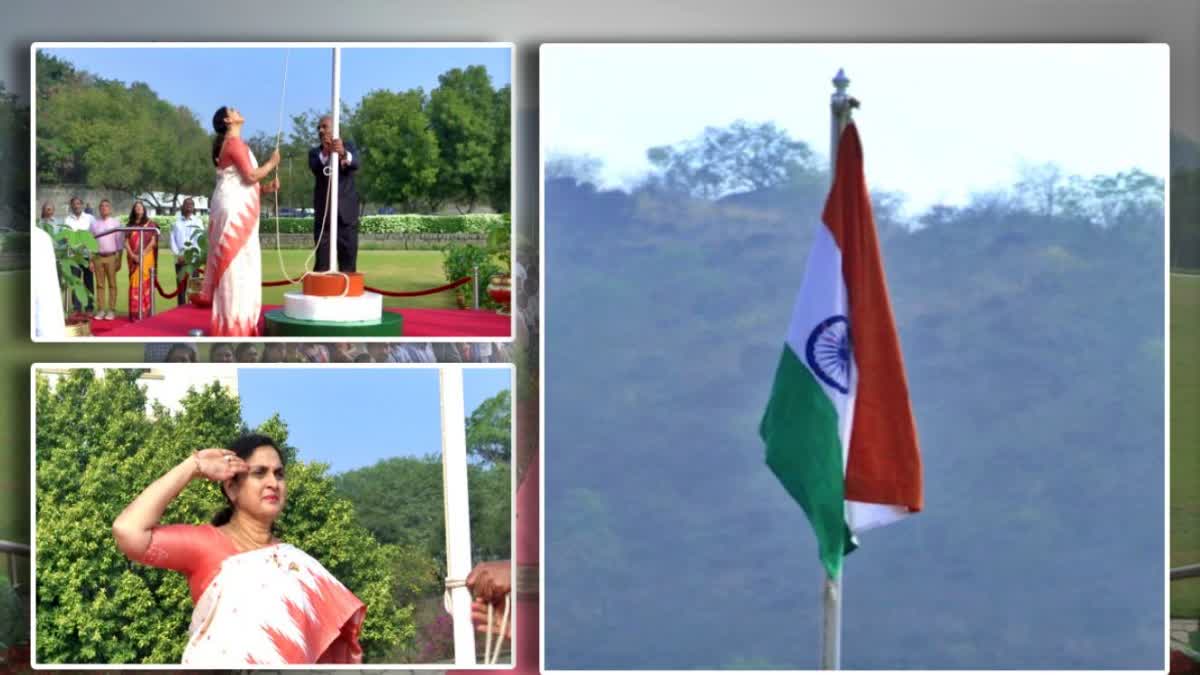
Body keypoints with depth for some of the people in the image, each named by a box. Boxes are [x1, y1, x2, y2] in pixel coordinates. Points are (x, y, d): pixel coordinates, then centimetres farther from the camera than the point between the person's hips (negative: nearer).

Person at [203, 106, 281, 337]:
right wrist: (272, 162, -2)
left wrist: (265, 188, 10)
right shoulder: (235, 142, -10)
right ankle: (233, 323, -9)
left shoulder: (232, 144, 21)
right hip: (234, 210, -10)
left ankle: (235, 321, 14)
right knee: (236, 265, -10)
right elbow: (250, 176, -17)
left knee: (237, 265, 10)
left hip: (235, 210, 10)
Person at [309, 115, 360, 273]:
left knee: (348, 262, 0)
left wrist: (343, 153, -36)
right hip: (324, 212, 0)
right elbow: (314, 167, -13)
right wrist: (325, 153, -33)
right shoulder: (315, 152, 10)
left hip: (346, 211, 0)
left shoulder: (348, 146, 9)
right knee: (322, 263, -3)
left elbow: (355, 163, -14)